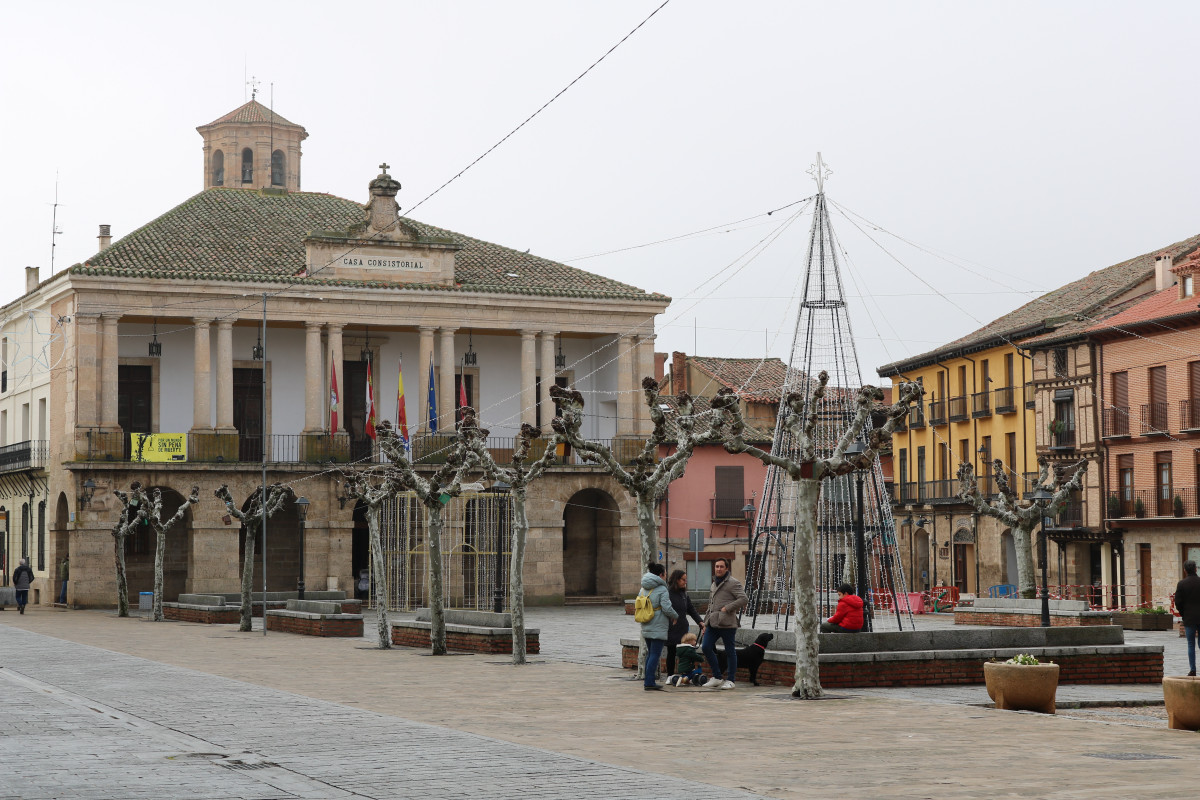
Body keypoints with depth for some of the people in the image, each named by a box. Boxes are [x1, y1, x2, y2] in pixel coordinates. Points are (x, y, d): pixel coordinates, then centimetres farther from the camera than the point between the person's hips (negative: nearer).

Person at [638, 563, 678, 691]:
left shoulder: (644, 588, 12)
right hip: (658, 627, -8)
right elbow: (667, 608, -17)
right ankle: (649, 682, -9)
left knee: (650, 654, 16)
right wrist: (676, 616, 0)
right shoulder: (662, 590, -12)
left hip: (646, 627, 8)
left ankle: (648, 681, 18)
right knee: (655, 655, -6)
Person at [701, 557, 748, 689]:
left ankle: (730, 680, 8)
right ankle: (716, 677, 8)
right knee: (706, 647, -2)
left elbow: (744, 599, -15)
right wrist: (706, 622, 21)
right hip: (713, 623, 8)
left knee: (730, 651, 1)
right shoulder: (714, 583, 21)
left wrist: (727, 608, -16)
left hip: (727, 623, -7)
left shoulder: (733, 583, -5)